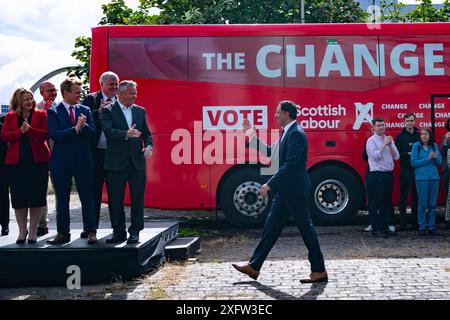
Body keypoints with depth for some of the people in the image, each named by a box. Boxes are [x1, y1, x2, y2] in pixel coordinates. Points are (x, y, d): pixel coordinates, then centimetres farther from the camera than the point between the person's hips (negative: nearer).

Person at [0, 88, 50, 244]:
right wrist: (20, 131, -14)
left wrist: (29, 129, -18)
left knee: (36, 196, 2)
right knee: (18, 197, 4)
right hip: (16, 161, 2)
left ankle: (33, 231, 13)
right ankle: (22, 231, 19)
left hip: (38, 160, -2)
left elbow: (46, 134, -7)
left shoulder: (41, 114, 6)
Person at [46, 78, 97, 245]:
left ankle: (91, 231, 9)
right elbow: (54, 135, -13)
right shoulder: (53, 112, 0)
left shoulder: (85, 110, 9)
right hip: (61, 162, -1)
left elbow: (93, 132, 0)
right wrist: (75, 129, -19)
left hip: (83, 160, 2)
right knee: (62, 199, 7)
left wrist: (84, 125, -19)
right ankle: (63, 233, 17)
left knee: (87, 197, 2)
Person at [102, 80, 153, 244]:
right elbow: (108, 131, -15)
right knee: (115, 200, 6)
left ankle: (135, 231, 14)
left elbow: (146, 133, 11)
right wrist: (126, 134, -30)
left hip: (137, 162, 3)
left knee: (137, 199, 4)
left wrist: (149, 146, -8)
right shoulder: (108, 111, 0)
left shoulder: (140, 111, 13)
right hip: (116, 163, -3)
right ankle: (118, 232, 18)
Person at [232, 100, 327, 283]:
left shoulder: (296, 133, -16)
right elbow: (270, 152, 22)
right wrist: (251, 135, 19)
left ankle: (319, 271, 11)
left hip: (295, 192, -10)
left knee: (306, 229, -1)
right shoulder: (287, 133, 16)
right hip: (285, 192, 10)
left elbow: (291, 164, -24)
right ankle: (254, 267, 18)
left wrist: (270, 184, -23)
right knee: (271, 227, 12)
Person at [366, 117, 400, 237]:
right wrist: (385, 144, -15)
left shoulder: (389, 140, 15)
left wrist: (390, 145, -6)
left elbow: (396, 156, 7)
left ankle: (385, 227, 18)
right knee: (377, 202, -4)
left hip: (389, 173, 6)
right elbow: (376, 156, -18)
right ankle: (376, 228, 1)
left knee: (387, 202, 9)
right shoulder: (371, 141, -4)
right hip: (377, 174, -6)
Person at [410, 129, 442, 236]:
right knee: (422, 204, -1)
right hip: (421, 178, -3)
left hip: (434, 178, 3)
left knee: (433, 204, 6)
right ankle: (422, 227, 7)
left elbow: (440, 163, 9)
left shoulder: (434, 146, 9)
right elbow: (413, 162, -6)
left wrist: (436, 158, -11)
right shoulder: (416, 146, 1)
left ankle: (432, 227, 14)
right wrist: (428, 159, -10)